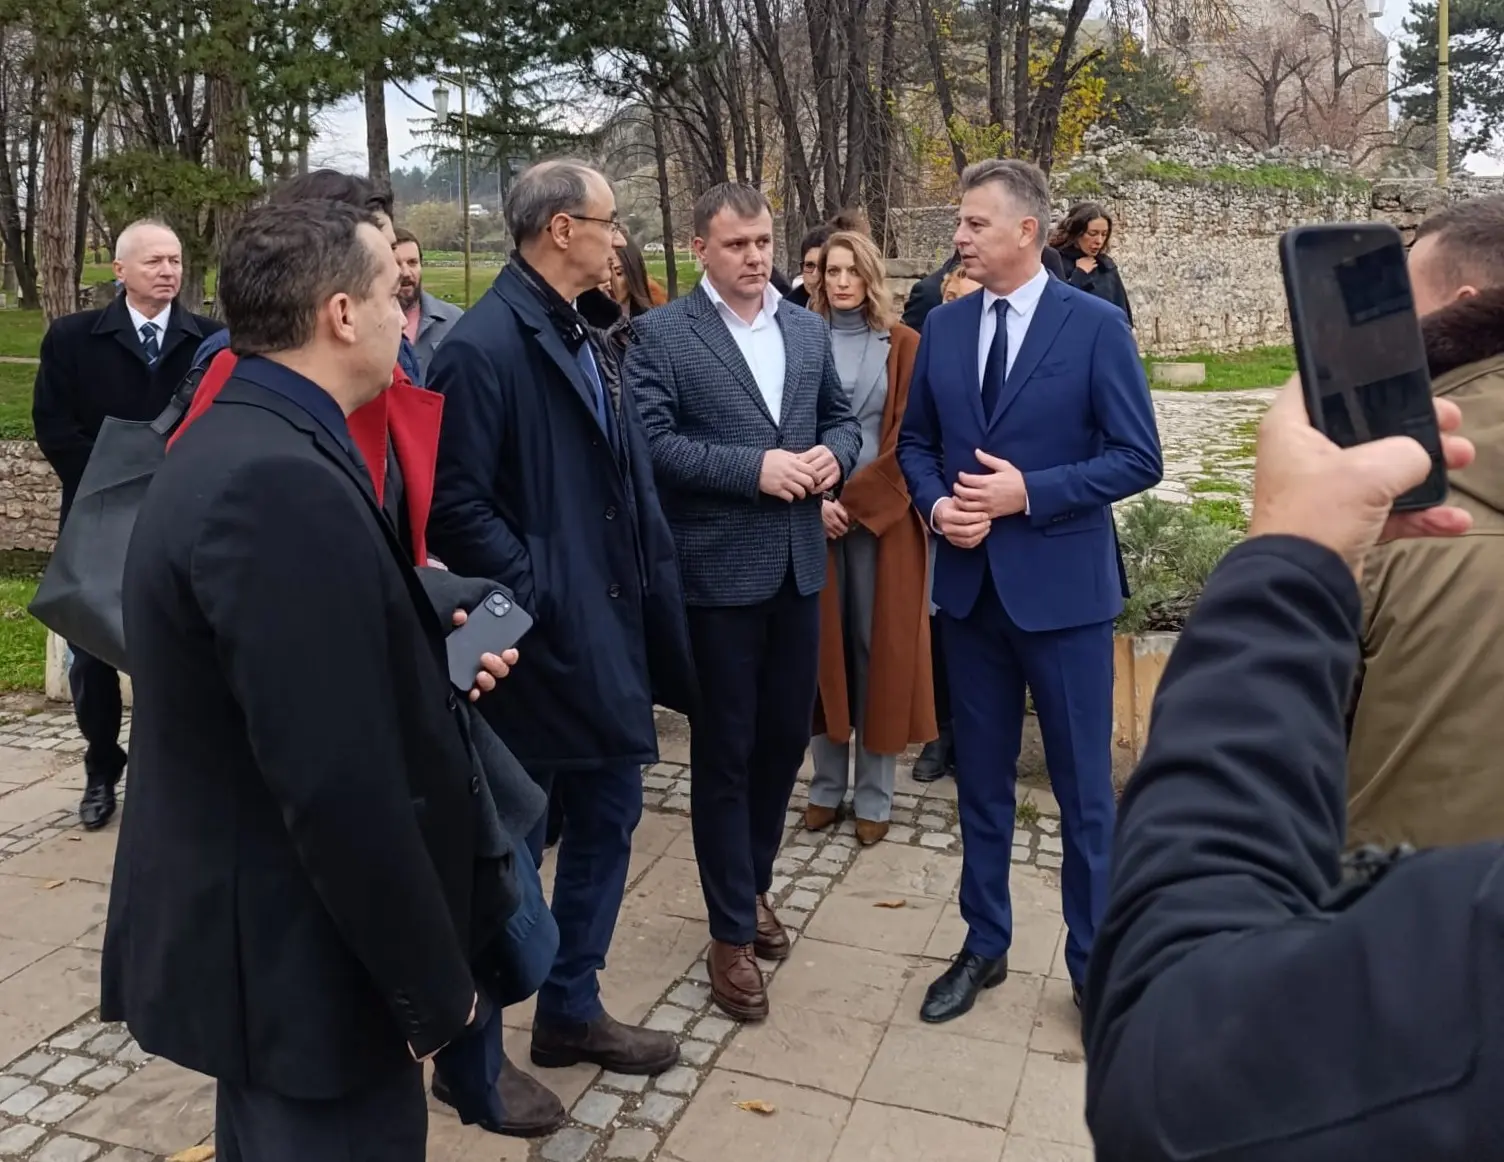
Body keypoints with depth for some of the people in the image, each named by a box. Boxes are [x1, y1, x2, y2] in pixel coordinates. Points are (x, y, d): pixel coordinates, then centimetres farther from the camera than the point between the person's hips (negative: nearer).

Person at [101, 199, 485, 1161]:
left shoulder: (233, 442, 5)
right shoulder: (283, 482, -28)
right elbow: (337, 785, -29)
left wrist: (421, 656, 5)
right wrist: (435, 984, -19)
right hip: (297, 959, -10)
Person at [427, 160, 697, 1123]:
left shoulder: (588, 339, 11)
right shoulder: (484, 345, -16)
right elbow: (457, 504, -20)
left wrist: (644, 601, 7)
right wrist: (536, 598, -17)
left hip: (608, 633, 9)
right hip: (539, 643, -9)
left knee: (608, 819, 17)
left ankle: (572, 1012, 36)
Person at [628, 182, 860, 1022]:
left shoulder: (809, 330, 11)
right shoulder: (662, 334, -6)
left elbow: (843, 418, 16)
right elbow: (651, 442, -15)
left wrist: (834, 455, -7)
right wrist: (754, 467, -22)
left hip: (798, 564, 6)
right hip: (717, 570, -5)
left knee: (787, 735, 15)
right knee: (725, 751, 5)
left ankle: (753, 884, 37)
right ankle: (733, 930, 19)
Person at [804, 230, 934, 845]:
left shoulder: (904, 345, 2)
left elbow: (908, 438, -4)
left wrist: (856, 501, -12)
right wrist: (817, 500, -11)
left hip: (883, 516, -1)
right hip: (814, 516, 2)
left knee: (879, 644, 3)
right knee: (824, 642, 6)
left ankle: (874, 796, 14)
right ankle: (827, 785, 20)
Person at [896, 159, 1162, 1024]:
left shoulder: (1096, 326, -8)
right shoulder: (944, 327, 6)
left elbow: (1139, 459, -10)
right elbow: (916, 441, 14)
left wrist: (1028, 492, -19)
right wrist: (936, 502, -7)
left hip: (1062, 586, -4)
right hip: (970, 584, 4)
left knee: (1085, 788, 7)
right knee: (982, 780, 15)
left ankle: (1095, 961, 26)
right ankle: (985, 945, 32)